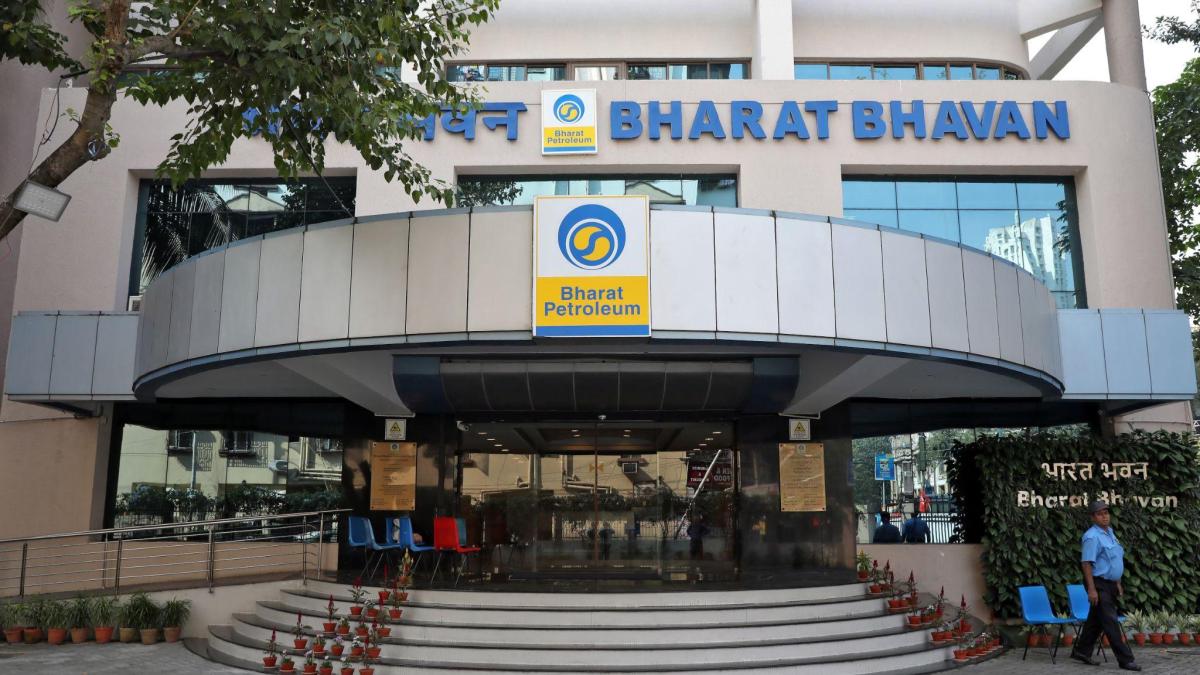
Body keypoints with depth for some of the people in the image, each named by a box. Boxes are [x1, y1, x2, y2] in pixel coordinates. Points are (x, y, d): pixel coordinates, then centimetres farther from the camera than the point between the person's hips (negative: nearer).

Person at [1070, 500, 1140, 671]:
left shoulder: (1110, 531, 11)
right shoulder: (1092, 537, -17)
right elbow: (1086, 563, -21)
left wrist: (1118, 583, 19)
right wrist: (1091, 589, -24)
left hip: (1109, 584, 9)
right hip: (1099, 584, -9)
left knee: (1096, 619, 14)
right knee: (1111, 622, -6)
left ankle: (1082, 651, 24)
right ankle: (1125, 659, -2)